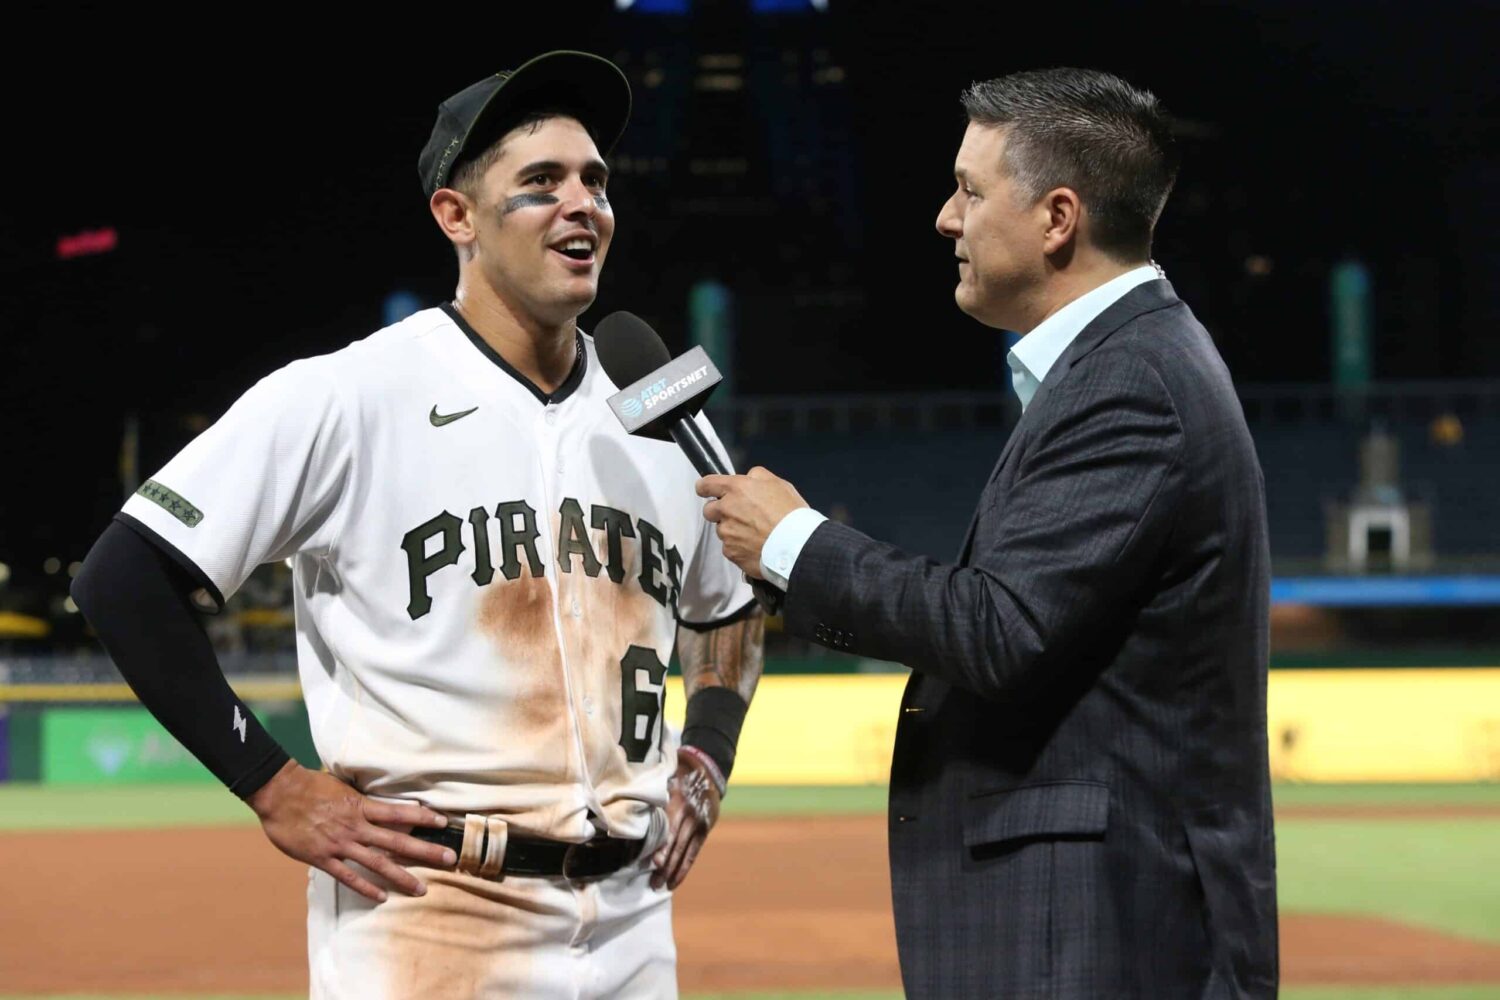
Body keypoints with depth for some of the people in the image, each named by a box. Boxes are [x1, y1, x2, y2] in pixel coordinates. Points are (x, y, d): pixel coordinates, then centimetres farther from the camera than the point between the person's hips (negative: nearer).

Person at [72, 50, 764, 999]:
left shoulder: (658, 423, 12)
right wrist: (276, 788, -11)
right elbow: (125, 578, -9)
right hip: (429, 916, -6)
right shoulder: (344, 398, -7)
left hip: (630, 918, 6)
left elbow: (732, 610, 31)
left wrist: (708, 758, 14)